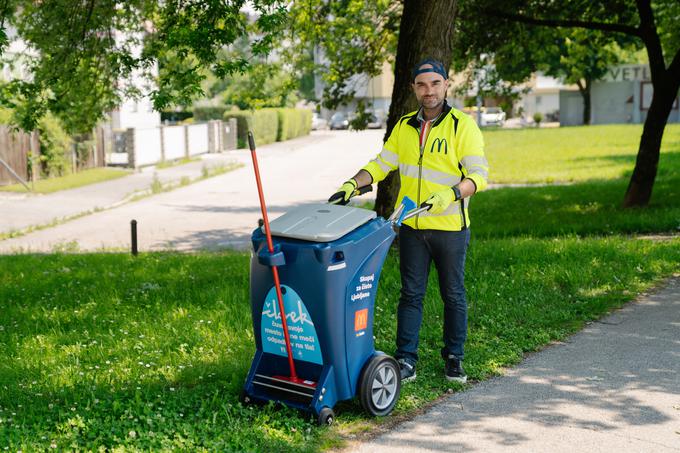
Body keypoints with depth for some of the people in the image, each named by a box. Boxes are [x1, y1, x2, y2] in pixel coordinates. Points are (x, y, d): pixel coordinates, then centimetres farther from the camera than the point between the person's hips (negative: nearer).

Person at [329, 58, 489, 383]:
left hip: (450, 227, -3)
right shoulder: (404, 127, 8)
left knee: (453, 295, 9)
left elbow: (479, 174, -14)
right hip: (411, 226, 4)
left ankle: (454, 359, 22)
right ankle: (406, 361, 10)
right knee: (411, 294, 6)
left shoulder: (463, 126, -7)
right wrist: (351, 185, -4)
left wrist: (450, 194, -30)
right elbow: (381, 164, 11)